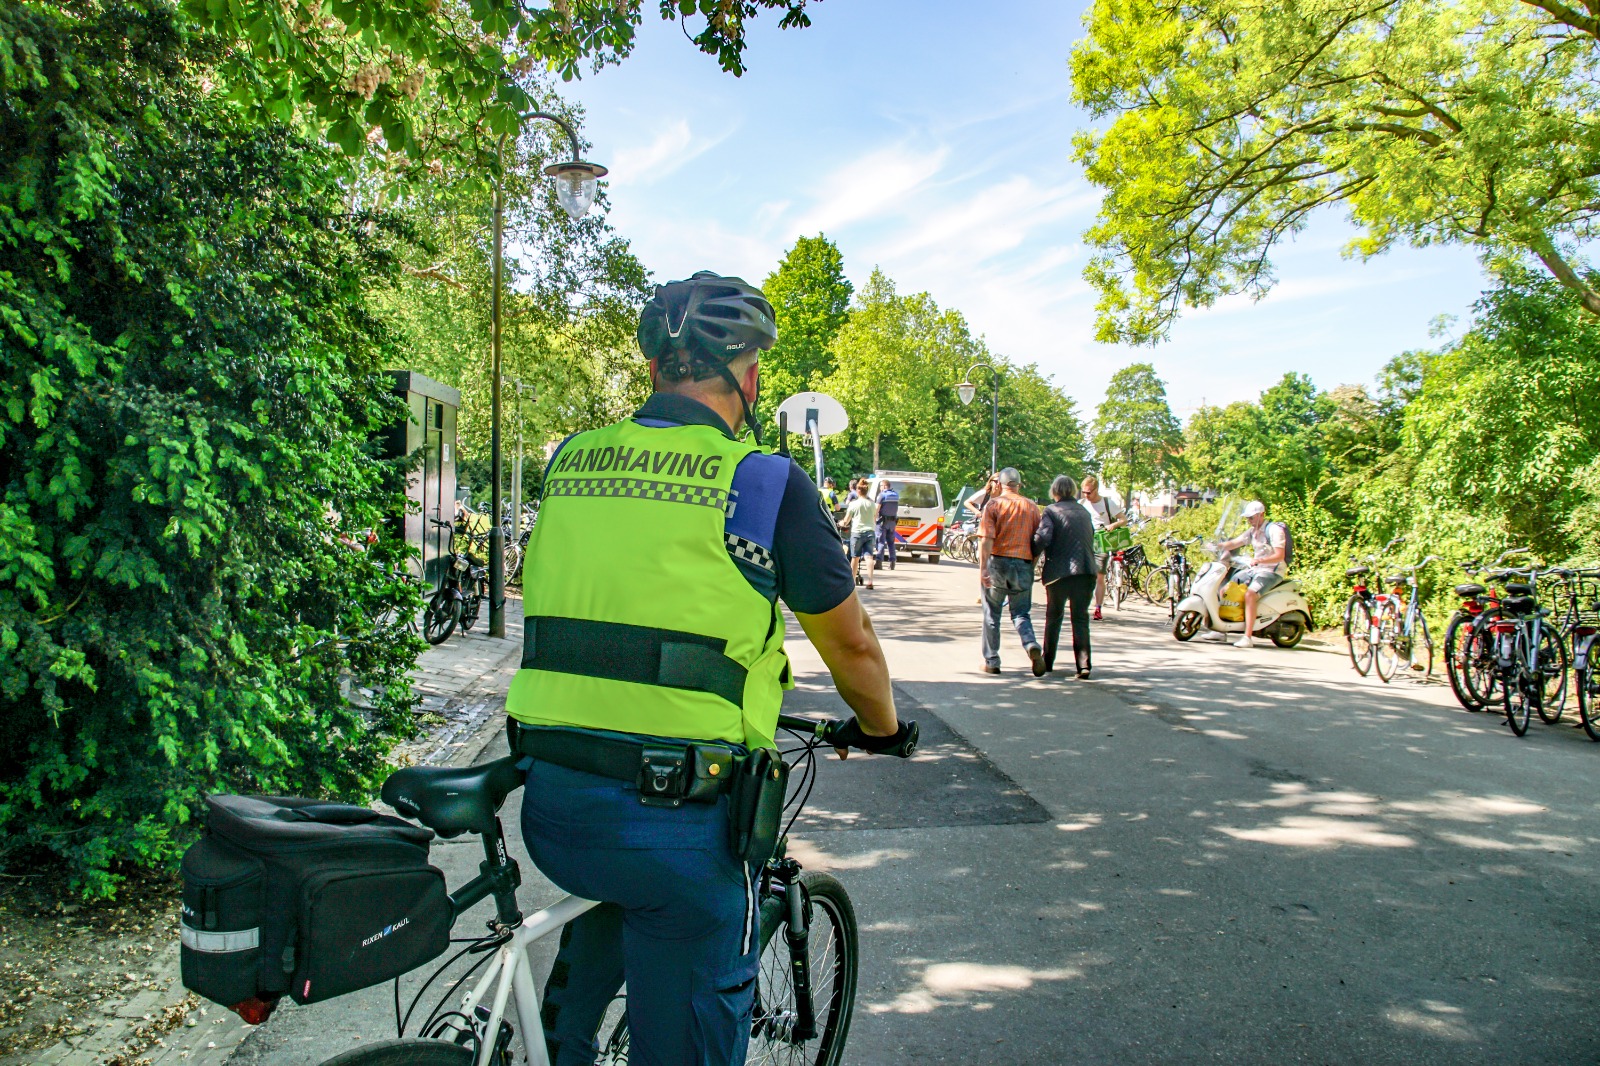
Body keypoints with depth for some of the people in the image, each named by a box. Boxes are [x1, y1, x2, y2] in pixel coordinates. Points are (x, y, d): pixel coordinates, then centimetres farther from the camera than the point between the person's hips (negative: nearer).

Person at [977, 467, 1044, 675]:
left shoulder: (993, 504, -1)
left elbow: (986, 539, -12)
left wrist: (982, 568, -14)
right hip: (1023, 564, 2)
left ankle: (991, 661, 14)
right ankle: (1032, 646, -18)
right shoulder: (1032, 507, 8)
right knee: (1021, 613, 10)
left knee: (992, 614, 10)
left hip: (997, 562, -2)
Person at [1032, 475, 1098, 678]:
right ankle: (1084, 665, -6)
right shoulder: (1084, 511, 13)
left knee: (1053, 617, 13)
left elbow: (1043, 538, -16)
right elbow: (1091, 538, 16)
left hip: (1059, 571, -3)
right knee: (1081, 618, 6)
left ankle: (1047, 662, 21)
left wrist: (1033, 555, 0)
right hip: (1086, 570, 3)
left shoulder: (1051, 511, -3)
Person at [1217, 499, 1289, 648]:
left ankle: (1247, 636, -33)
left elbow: (1280, 556, -20)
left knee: (1249, 594, -31)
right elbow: (1234, 543, 6)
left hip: (1271, 571, -9)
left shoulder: (1274, 530, -12)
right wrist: (1217, 545, -13)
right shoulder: (1252, 531, 13)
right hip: (1254, 569, 9)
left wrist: (1259, 560, -34)